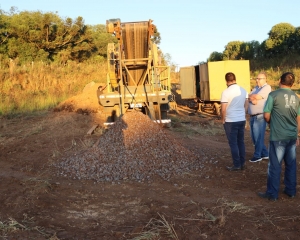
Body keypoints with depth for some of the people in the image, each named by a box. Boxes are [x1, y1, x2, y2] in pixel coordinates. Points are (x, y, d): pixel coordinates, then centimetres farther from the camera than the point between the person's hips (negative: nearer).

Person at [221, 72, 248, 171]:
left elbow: (223, 109, -14)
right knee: (241, 142, 14)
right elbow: (246, 105, 13)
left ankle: (237, 165, 6)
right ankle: (242, 164, 19)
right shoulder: (243, 91, 4)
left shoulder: (226, 92, -15)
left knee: (233, 143, 2)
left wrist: (223, 119, -1)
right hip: (242, 120, 6)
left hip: (230, 121, -6)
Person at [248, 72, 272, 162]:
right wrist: (252, 99, -15)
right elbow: (249, 98, 6)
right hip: (252, 116, 9)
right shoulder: (256, 87, 17)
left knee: (258, 137, -2)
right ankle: (265, 154, 24)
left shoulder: (267, 87, -8)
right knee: (254, 137, 12)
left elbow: (257, 97, -18)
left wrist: (251, 96, 0)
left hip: (260, 116, -8)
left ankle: (257, 156, 9)